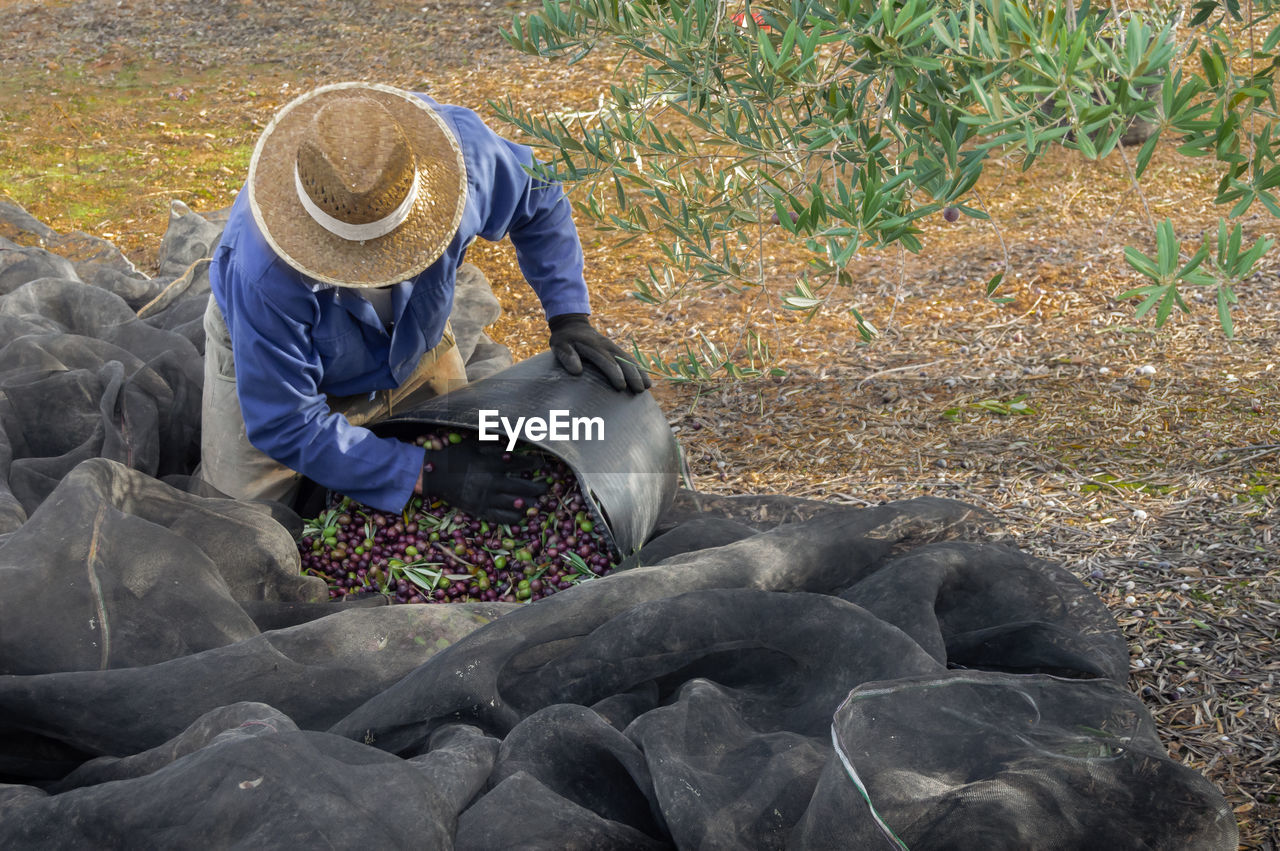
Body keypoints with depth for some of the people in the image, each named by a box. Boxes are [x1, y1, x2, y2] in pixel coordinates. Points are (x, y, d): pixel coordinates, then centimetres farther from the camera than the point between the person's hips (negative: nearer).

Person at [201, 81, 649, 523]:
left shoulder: (458, 146, -37)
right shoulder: (265, 275, -46)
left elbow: (539, 200, -12)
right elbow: (285, 424, -35)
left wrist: (570, 317, -21)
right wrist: (427, 474, -38)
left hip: (410, 354, 3)